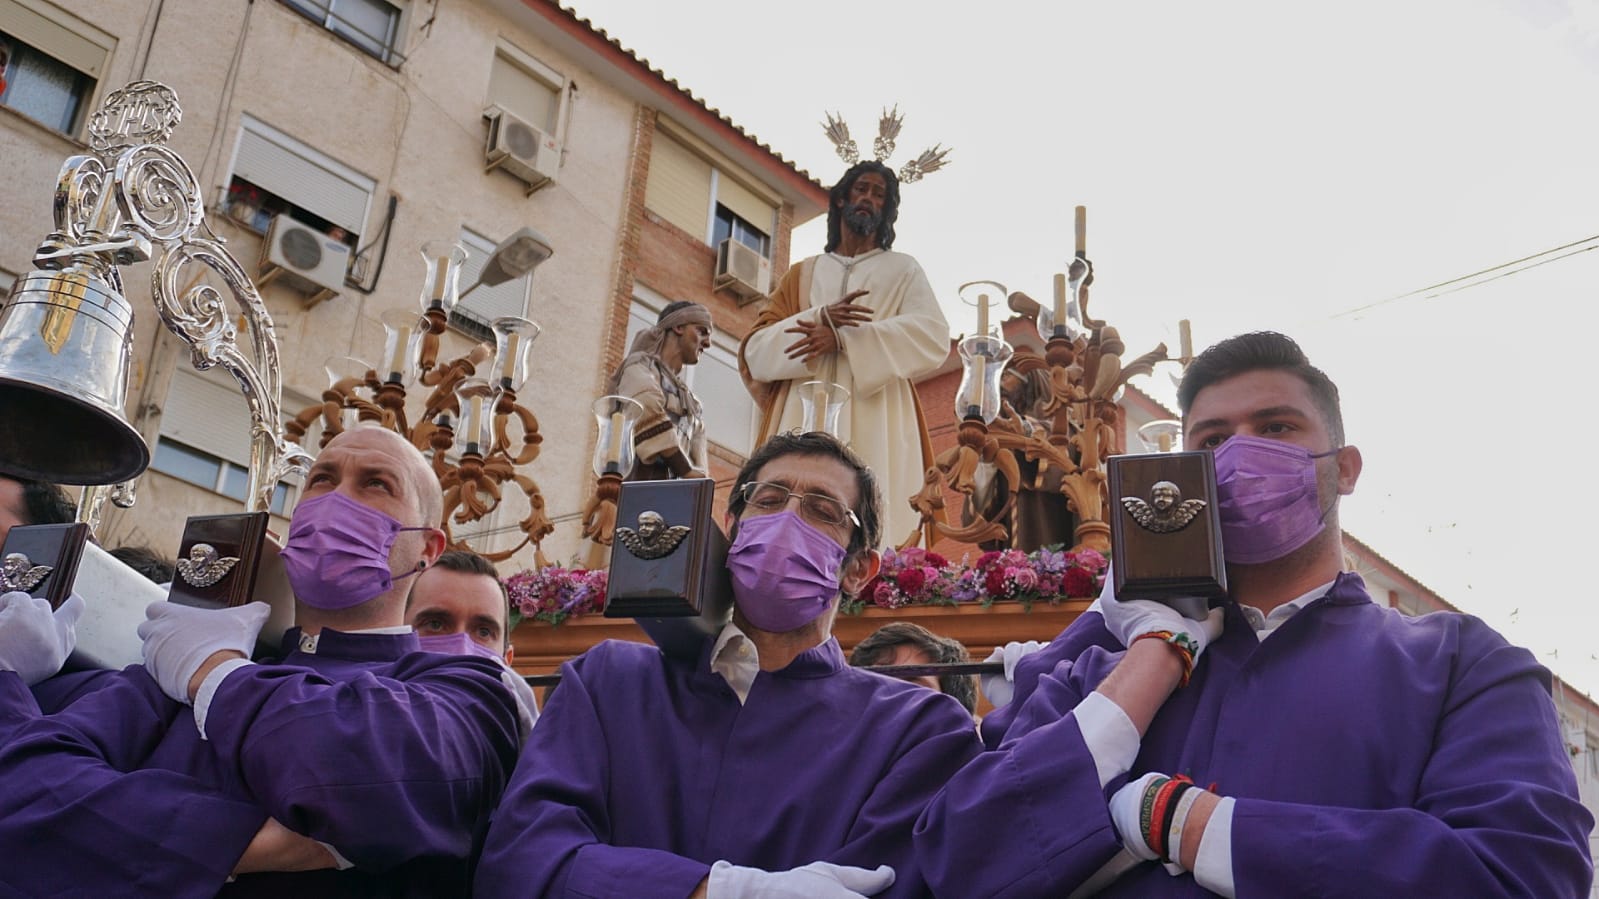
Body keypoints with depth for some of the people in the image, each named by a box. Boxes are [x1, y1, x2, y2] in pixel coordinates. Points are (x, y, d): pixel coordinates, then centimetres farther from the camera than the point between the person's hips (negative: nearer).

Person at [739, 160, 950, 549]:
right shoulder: (802, 274, 22)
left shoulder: (903, 270, 17)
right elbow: (756, 351, 9)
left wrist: (843, 338, -13)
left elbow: (933, 336, -3)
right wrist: (821, 319, -9)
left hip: (875, 423, -1)